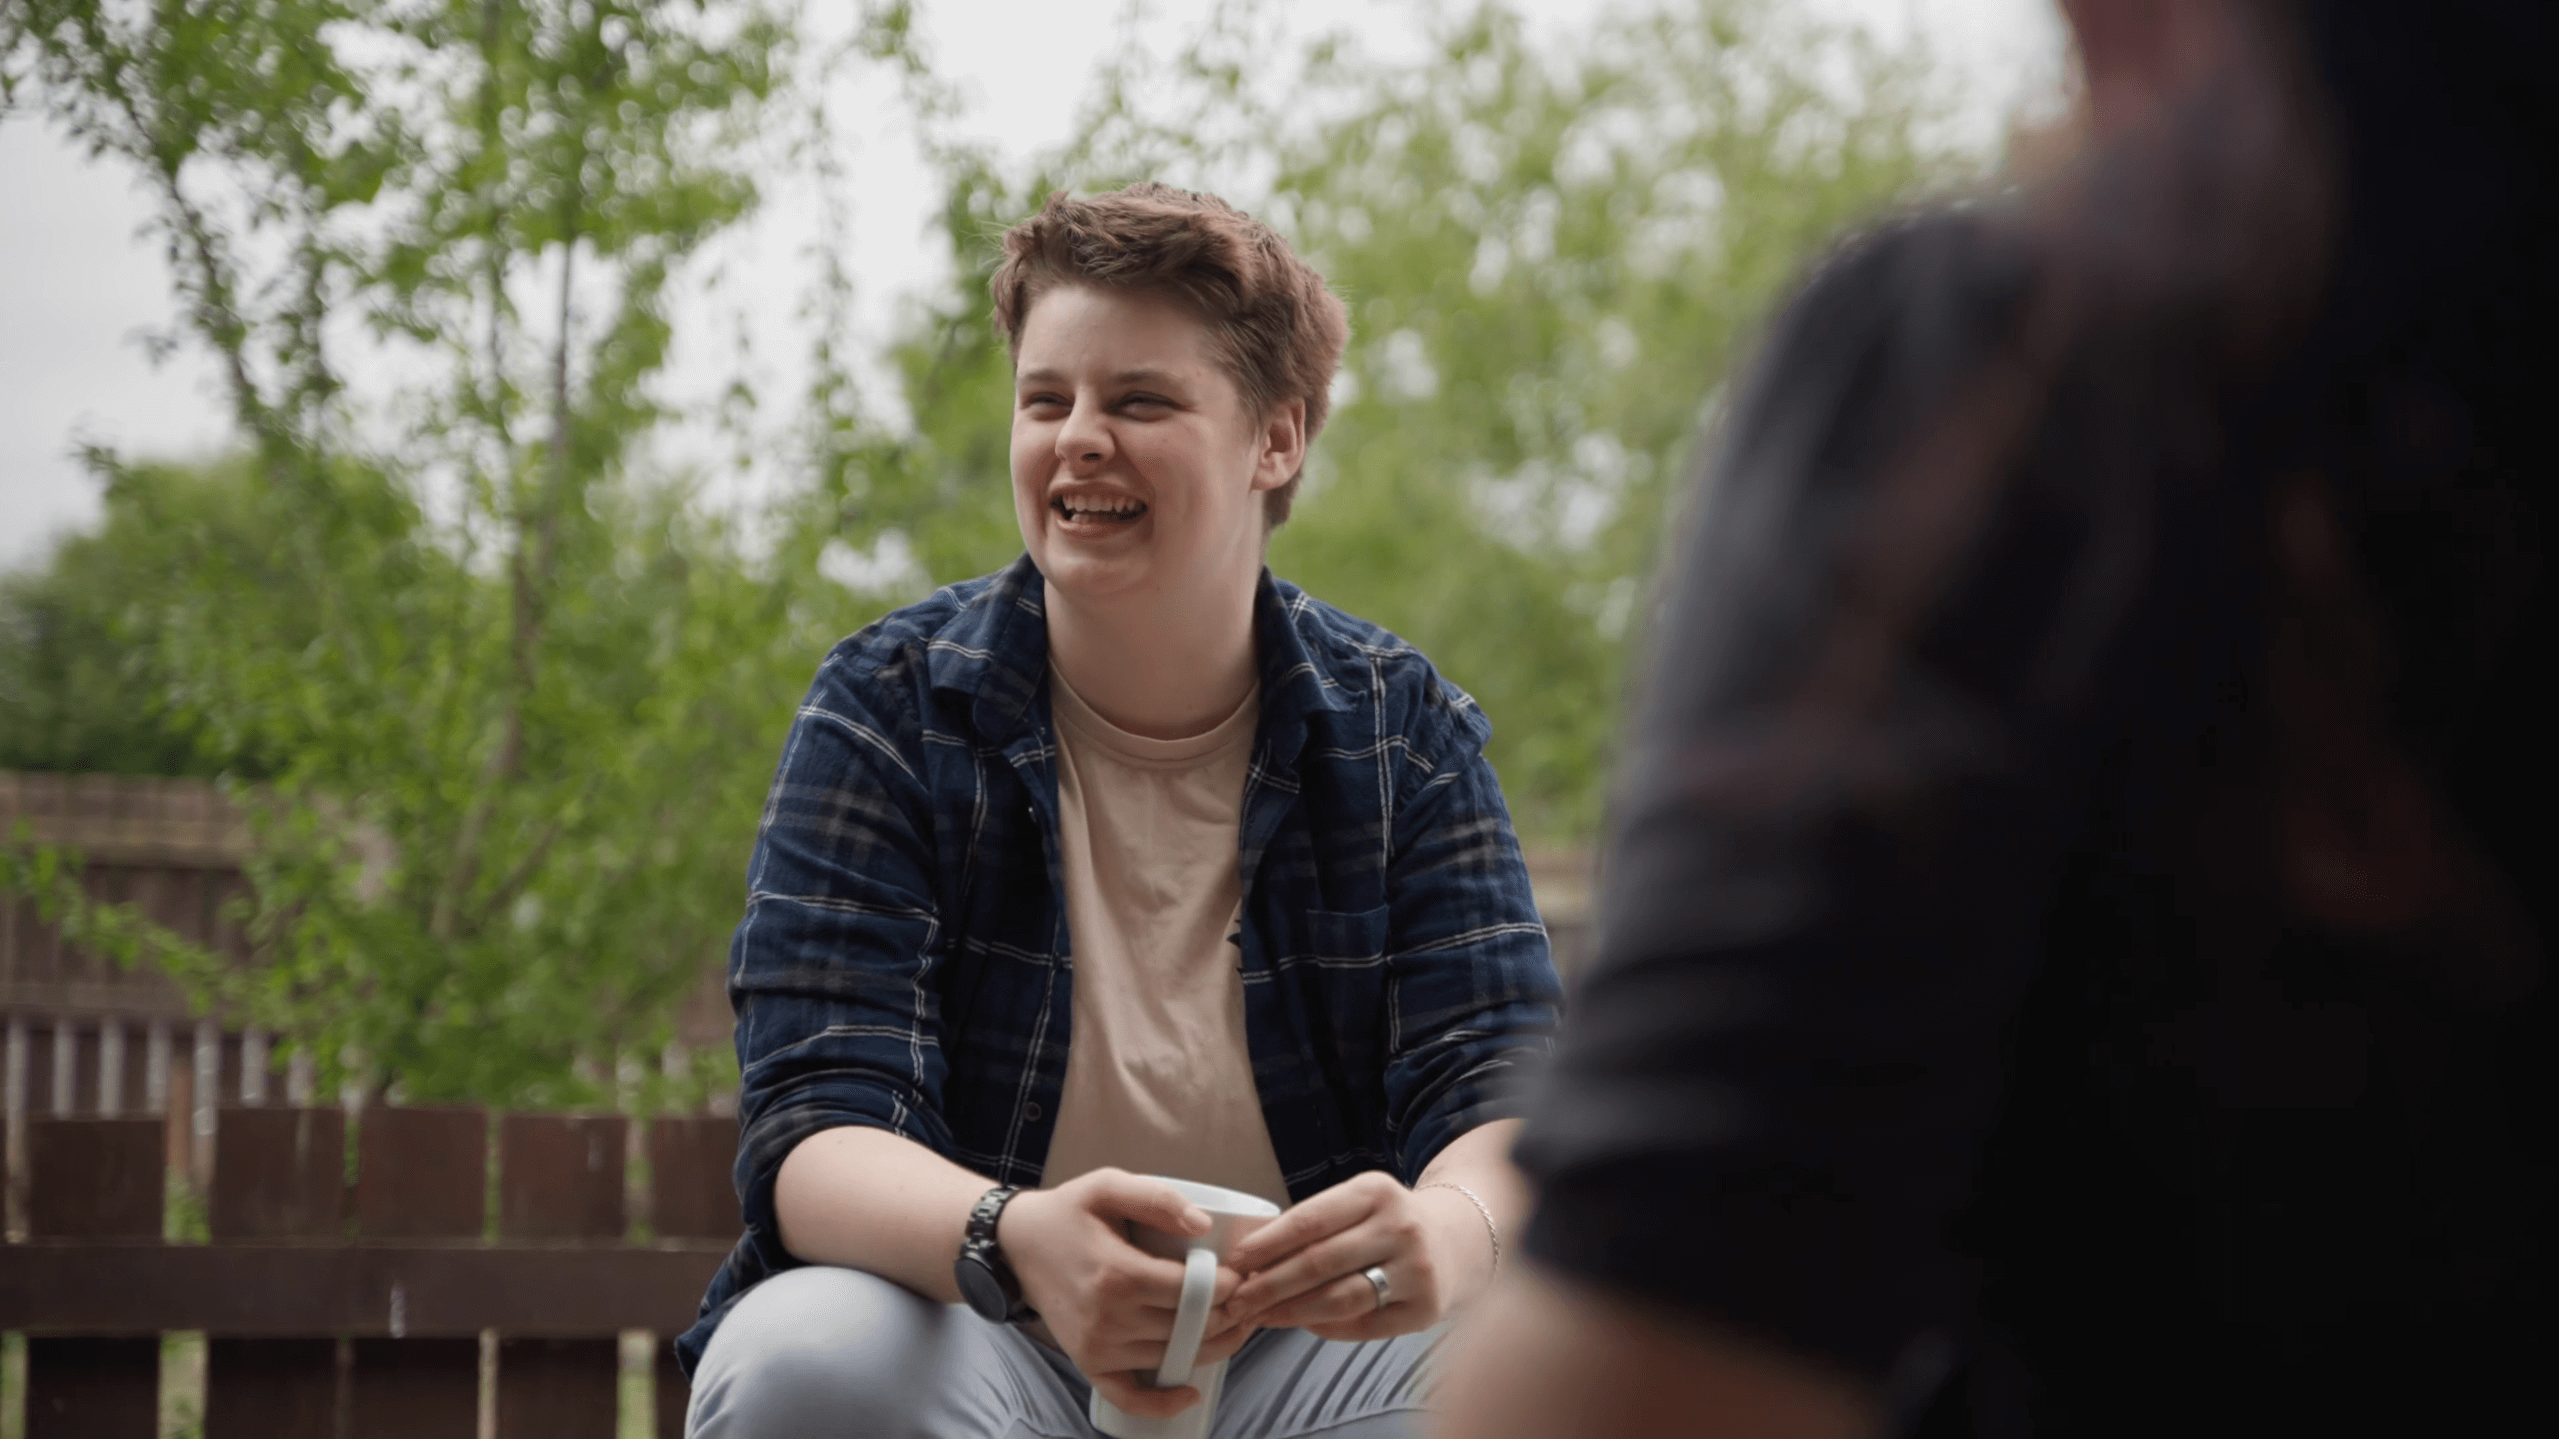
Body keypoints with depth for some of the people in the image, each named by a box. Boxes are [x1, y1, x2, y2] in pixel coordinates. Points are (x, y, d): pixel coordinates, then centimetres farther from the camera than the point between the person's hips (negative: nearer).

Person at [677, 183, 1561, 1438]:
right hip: (977, 1335, 0)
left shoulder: (1405, 735, 4)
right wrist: (1012, 1240, -38)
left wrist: (1449, 1235, -35)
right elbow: (814, 1132, -13)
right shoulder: (889, 713, -2)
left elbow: (1500, 1089, -7)